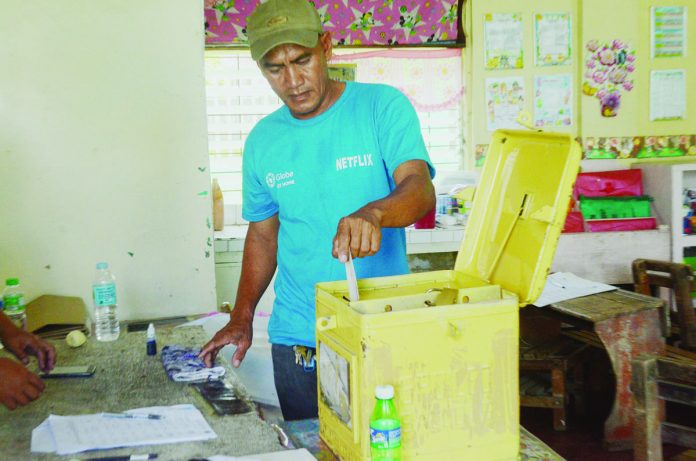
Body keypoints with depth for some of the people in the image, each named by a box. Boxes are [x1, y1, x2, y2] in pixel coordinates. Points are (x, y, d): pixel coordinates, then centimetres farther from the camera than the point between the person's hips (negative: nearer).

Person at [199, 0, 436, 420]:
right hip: (296, 338, 3)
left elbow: (421, 190, -18)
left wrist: (372, 213, -39)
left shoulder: (382, 106, -5)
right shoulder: (263, 141, 7)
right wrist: (242, 316, 8)